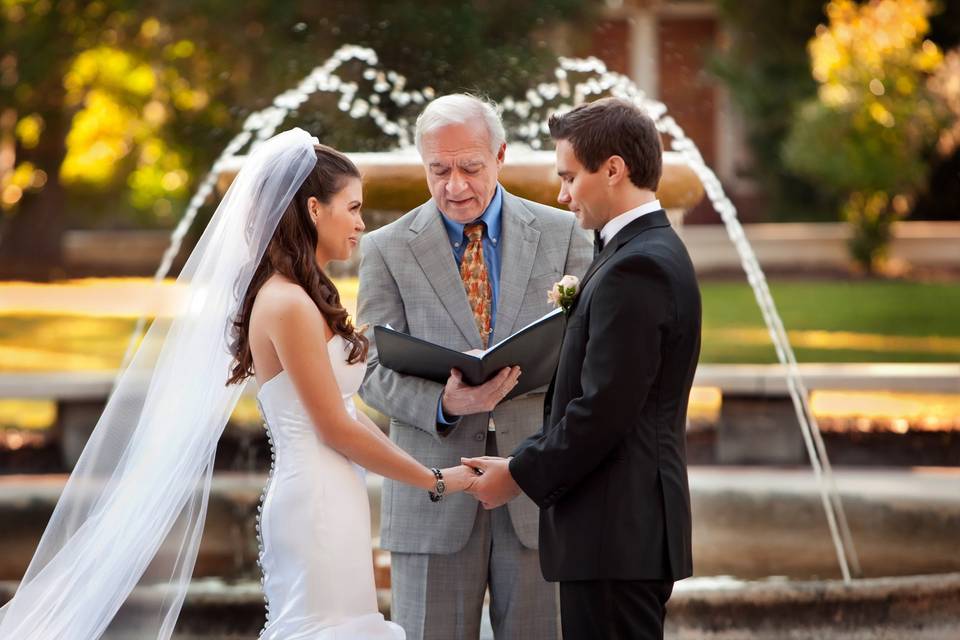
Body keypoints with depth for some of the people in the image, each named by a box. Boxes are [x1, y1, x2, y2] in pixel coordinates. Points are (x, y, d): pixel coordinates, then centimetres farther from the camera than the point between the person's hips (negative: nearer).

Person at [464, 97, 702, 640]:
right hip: (635, 527, 10)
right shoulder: (654, 251, 16)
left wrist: (520, 474, -11)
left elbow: (603, 412, -21)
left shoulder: (636, 269, -17)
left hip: (616, 532, -10)